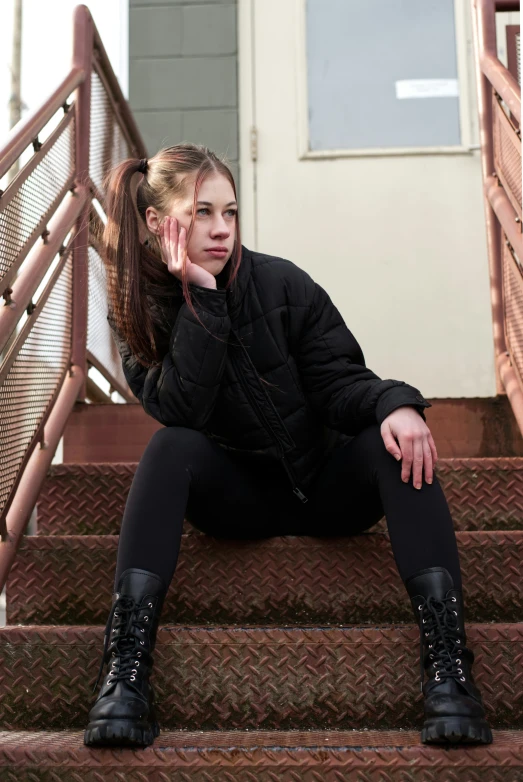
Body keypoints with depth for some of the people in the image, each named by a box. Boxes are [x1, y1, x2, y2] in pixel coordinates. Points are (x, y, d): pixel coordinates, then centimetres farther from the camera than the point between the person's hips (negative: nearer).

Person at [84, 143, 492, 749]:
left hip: (322, 484, 1)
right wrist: (201, 298, -26)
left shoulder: (283, 285, -9)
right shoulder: (137, 311, -6)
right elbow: (179, 412, -21)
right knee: (171, 448, -30)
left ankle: (446, 662, -37)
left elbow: (338, 381, -11)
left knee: (397, 443, -28)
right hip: (233, 495, 0)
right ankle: (126, 666, -36)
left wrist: (394, 403, -33)